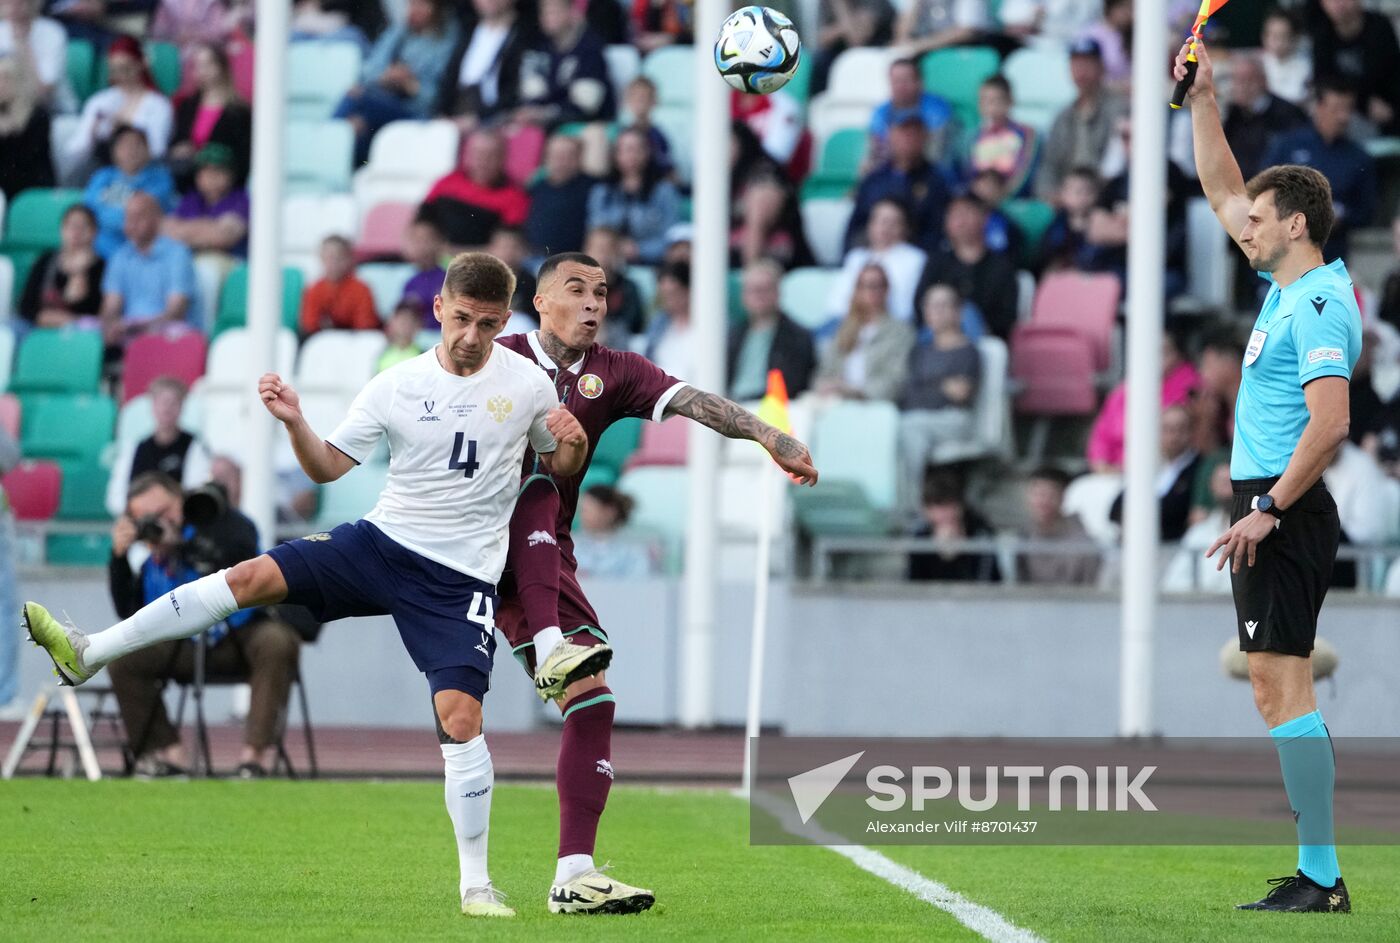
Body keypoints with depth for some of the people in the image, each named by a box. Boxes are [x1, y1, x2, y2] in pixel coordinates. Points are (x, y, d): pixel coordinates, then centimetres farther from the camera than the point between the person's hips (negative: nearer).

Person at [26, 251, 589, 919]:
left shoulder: (528, 385, -4)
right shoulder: (396, 387, -2)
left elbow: (560, 467, 10)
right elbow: (328, 466, 4)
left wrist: (572, 442, -13)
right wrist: (295, 423, -16)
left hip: (461, 580, -2)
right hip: (383, 541, 2)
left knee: (460, 717, -16)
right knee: (252, 577, -14)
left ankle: (476, 883, -2)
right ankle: (87, 654, -10)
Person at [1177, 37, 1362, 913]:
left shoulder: (1318, 306, -15)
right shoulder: (1289, 285, 13)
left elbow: (1331, 421, -23)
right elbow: (1224, 189, 26)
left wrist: (1269, 510, -23)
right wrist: (1204, 98, 22)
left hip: (1286, 514, -10)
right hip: (1274, 508, 10)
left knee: (1285, 683, -13)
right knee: (1278, 687, 8)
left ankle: (1320, 875, -16)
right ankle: (1318, 872, 8)